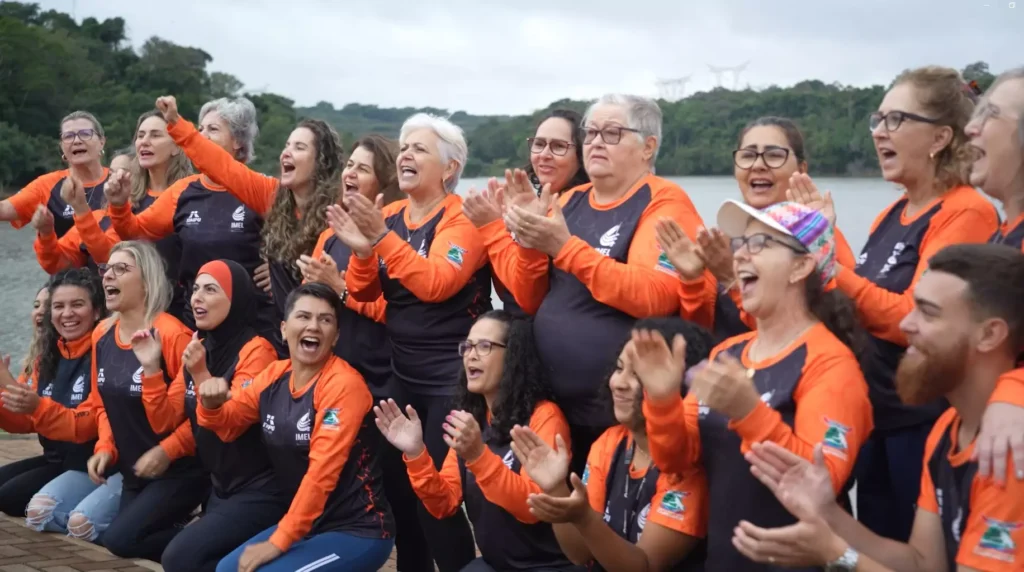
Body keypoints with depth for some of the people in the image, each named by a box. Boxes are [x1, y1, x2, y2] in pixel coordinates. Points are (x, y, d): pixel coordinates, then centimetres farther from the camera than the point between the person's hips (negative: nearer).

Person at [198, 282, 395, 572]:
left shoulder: (343, 384, -19)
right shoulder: (275, 375, 4)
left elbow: (322, 472, -23)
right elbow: (226, 421, 14)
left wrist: (278, 542, -20)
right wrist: (211, 403, -11)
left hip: (357, 530, -7)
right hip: (305, 524, 7)